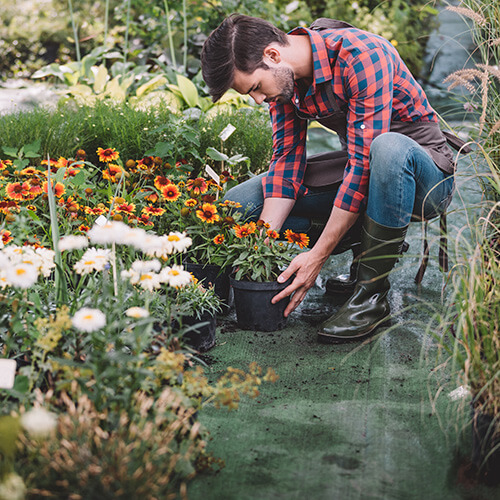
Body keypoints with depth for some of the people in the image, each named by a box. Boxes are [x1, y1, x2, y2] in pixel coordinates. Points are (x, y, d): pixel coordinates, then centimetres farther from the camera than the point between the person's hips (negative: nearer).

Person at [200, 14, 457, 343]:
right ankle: (372, 240, -3)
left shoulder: (361, 55, -28)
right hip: (359, 166, 6)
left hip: (423, 171, -6)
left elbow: (364, 163, -31)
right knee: (238, 204, -5)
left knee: (389, 148, -43)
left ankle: (372, 294, -26)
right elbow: (287, 158, -5)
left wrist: (318, 255, -31)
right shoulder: (282, 75, -6)